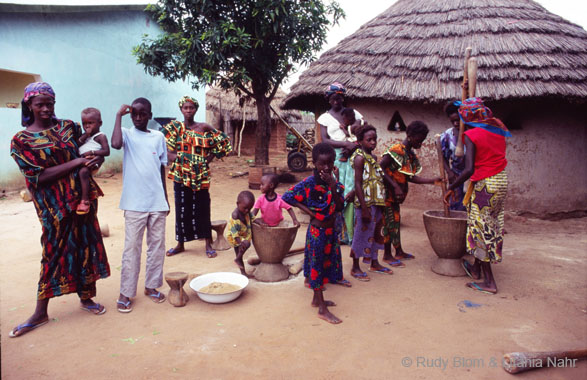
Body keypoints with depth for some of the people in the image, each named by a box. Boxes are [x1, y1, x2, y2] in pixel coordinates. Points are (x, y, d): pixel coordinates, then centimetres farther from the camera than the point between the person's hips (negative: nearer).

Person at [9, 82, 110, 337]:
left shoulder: (68, 127, 5)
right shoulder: (21, 141, -5)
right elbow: (40, 176, -14)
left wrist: (96, 158, -6)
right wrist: (76, 162, -19)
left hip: (83, 197, 3)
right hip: (54, 205, -3)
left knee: (86, 246, 9)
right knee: (54, 252, 4)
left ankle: (86, 297, 29)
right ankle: (40, 313, 22)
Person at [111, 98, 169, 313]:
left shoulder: (158, 137, 9)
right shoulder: (127, 134, 1)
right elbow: (116, 144, -24)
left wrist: (165, 198, 13)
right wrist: (119, 116, -15)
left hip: (157, 202, 3)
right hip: (134, 203, -3)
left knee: (157, 245, 9)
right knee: (132, 247, 1)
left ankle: (151, 286, 23)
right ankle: (125, 293, 12)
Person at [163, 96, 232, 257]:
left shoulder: (203, 128, 4)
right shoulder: (174, 127, 6)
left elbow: (222, 142, 6)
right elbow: (167, 150, 1)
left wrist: (208, 159, 0)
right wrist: (178, 158, -15)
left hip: (200, 175, -1)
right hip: (181, 175, 1)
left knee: (202, 208, 1)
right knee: (182, 208, 8)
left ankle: (208, 244, 11)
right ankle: (180, 244, 21)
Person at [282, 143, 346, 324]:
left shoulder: (333, 182, 2)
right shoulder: (310, 183, -16)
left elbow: (339, 207, -7)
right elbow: (287, 196, -21)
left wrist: (333, 186, -20)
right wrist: (308, 211, -19)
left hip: (330, 230, 7)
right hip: (317, 231, -7)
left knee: (325, 264, 19)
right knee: (316, 266, 4)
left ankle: (317, 299, 38)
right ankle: (322, 309, 14)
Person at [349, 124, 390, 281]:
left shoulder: (373, 157, 13)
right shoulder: (360, 157, -13)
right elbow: (358, 184, -18)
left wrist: (381, 204, 16)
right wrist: (364, 208, -21)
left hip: (376, 203, 9)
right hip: (366, 203, -9)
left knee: (375, 233, 17)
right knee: (362, 234, 1)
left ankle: (374, 263, 32)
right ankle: (355, 268, 14)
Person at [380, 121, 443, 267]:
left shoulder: (411, 155, 10)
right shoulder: (396, 150, -18)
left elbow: (410, 177, 11)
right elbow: (380, 169, -23)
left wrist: (433, 181, 4)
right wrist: (395, 186, -25)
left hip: (396, 194, 9)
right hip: (387, 192, -9)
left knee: (395, 220, 17)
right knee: (389, 221, -1)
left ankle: (399, 252, 29)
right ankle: (387, 255, 11)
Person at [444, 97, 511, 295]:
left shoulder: (471, 135, -15)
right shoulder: (497, 128, 5)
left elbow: (469, 169, -22)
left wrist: (451, 187, -12)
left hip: (485, 184, -8)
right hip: (502, 181, 8)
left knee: (480, 228, 1)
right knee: (492, 226, 15)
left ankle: (489, 282, 5)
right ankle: (476, 269, 30)